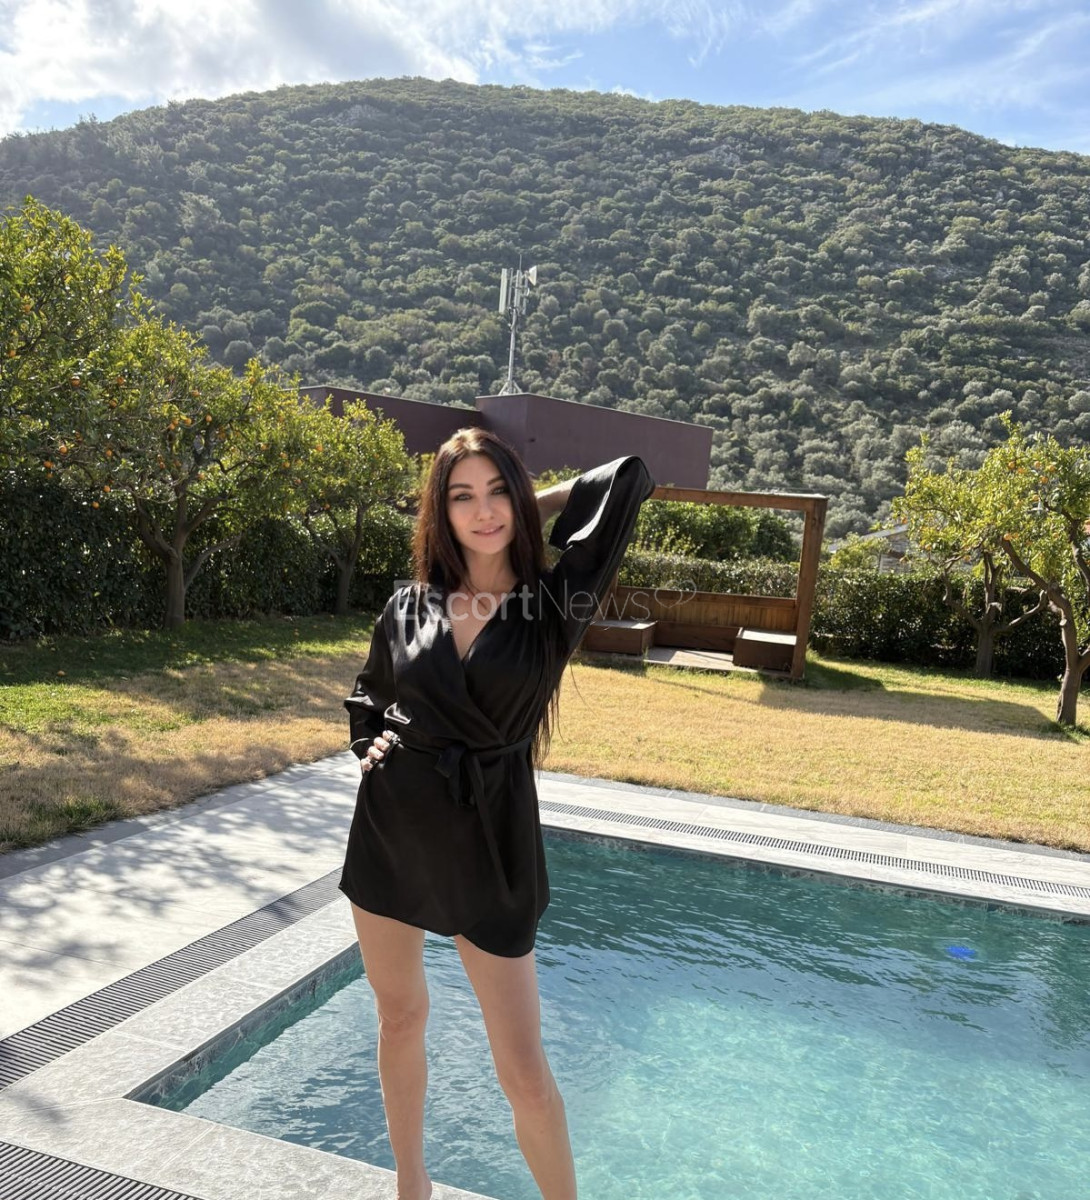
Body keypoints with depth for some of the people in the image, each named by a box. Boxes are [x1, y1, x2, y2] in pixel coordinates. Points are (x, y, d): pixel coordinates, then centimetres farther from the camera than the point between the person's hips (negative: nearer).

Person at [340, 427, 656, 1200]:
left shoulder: (555, 605, -9)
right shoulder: (409, 607, 0)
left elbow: (632, 475, -7)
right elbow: (368, 701, 18)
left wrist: (532, 506, 2)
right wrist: (373, 750, -2)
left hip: (488, 843, -3)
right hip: (390, 832, 3)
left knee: (524, 1070, 2)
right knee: (400, 1019, 19)